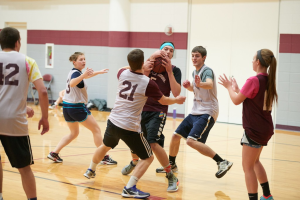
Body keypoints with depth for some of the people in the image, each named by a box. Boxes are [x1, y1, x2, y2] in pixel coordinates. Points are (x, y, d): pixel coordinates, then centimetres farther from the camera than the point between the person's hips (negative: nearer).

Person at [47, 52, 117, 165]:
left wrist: (99, 72, 40)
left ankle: (54, 153, 9)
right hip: (77, 107, -9)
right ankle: (104, 158, 0)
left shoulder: (75, 72, 12)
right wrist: (83, 75, -53)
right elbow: (72, 83, -40)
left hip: (67, 106, 9)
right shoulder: (76, 73, -16)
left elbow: (86, 76, 34)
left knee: (74, 133, 21)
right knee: (96, 130, 1)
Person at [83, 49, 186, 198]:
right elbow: (163, 101, 1)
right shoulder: (148, 83, -14)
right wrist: (177, 100, 20)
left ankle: (90, 171, 54)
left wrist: (142, 68, 23)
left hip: (113, 121, 6)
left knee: (105, 146, 35)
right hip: (130, 128, -6)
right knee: (148, 158, 8)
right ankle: (129, 189, -6)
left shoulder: (123, 74, -1)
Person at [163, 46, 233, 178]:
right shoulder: (195, 72, 11)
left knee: (191, 140, -24)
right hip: (195, 112, 9)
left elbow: (210, 84, -38)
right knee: (176, 136, 12)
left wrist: (200, 84, -59)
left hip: (207, 113, -9)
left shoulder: (207, 71, -15)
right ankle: (171, 164, 36)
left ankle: (223, 162, -21)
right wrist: (189, 86, 5)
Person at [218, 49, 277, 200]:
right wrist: (236, 88, 20)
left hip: (254, 130, -9)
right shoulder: (269, 80, 5)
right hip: (265, 129, 9)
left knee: (248, 167, -1)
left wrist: (229, 87, 5)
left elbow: (236, 100, -11)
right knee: (255, 161, 26)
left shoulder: (253, 81, -20)